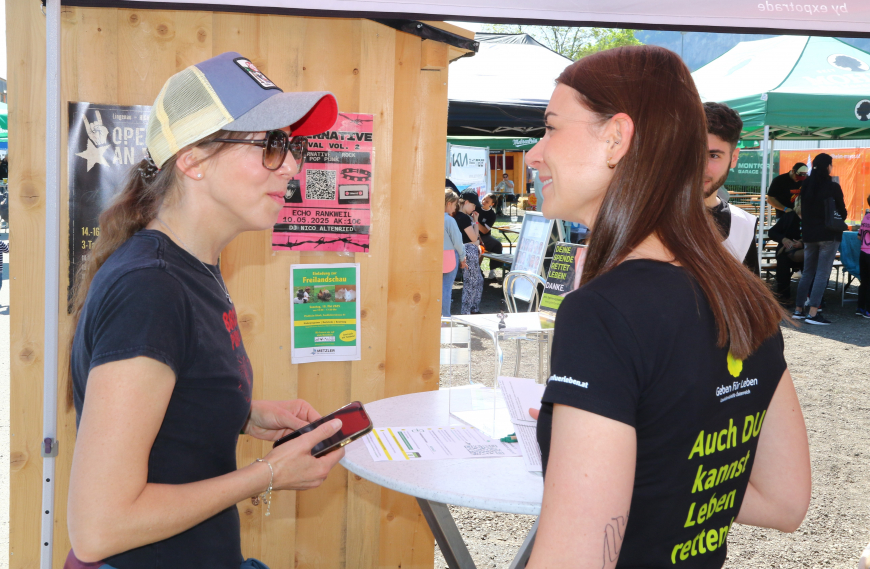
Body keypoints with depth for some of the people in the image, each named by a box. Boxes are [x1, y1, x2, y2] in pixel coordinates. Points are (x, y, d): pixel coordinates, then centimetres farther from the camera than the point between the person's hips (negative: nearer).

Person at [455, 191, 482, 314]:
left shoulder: (461, 216, 11)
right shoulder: (464, 218, -19)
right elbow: (474, 237, -17)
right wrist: (475, 221, -10)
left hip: (472, 250, 11)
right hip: (469, 251, -11)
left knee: (478, 281, 18)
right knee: (471, 282, -3)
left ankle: (474, 309, 26)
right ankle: (466, 312, 4)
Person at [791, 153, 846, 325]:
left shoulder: (806, 186, 5)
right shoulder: (833, 187, -11)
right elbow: (842, 212, -4)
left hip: (809, 234, 6)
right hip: (829, 235, -6)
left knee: (807, 272, 13)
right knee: (822, 273, -5)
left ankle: (798, 310, 16)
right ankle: (813, 313, -10)